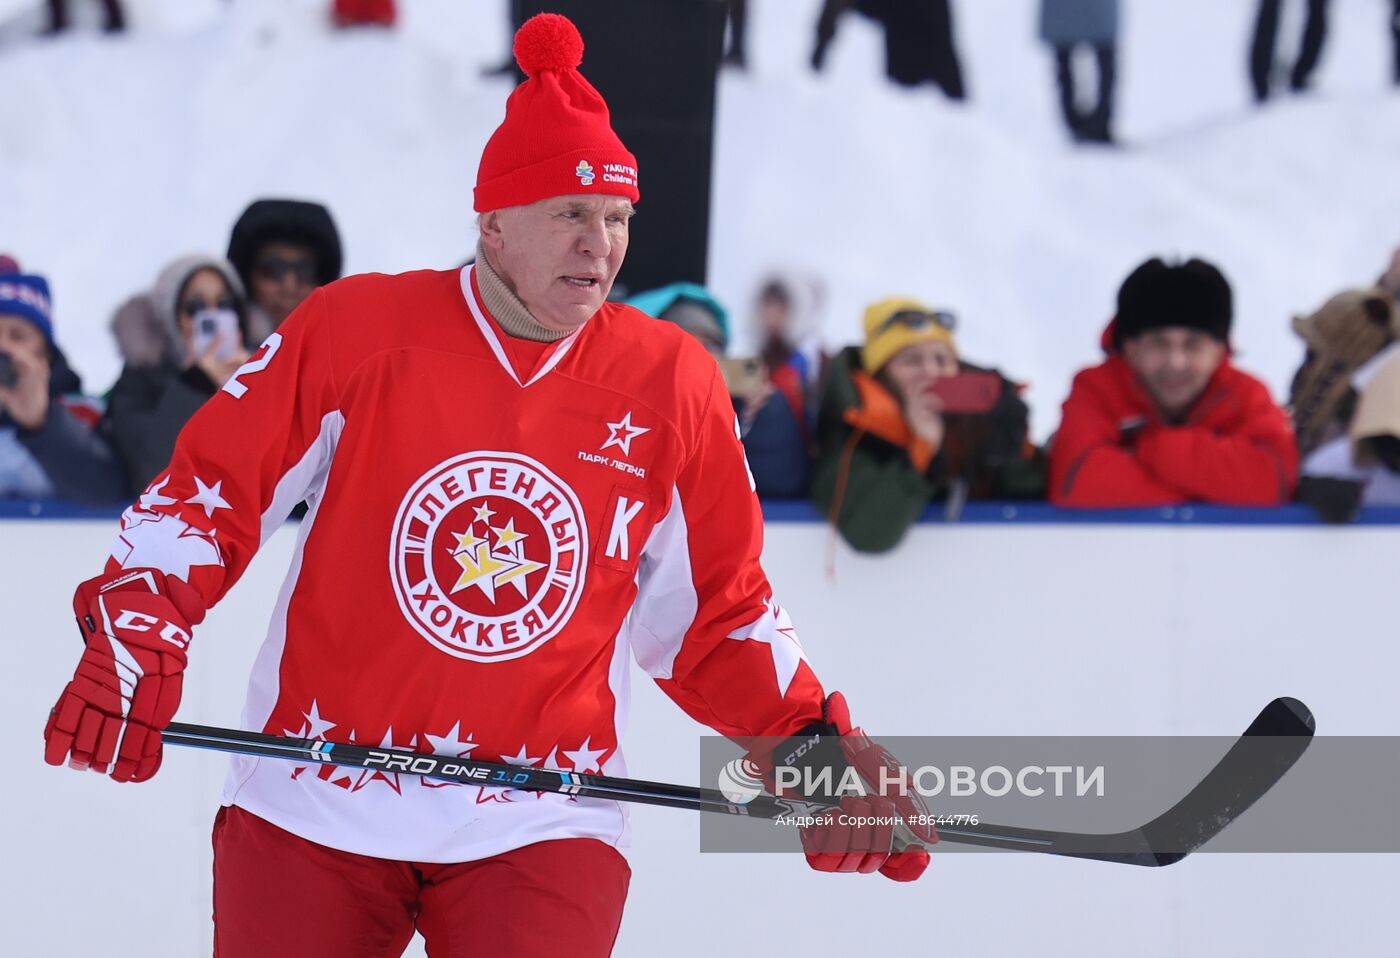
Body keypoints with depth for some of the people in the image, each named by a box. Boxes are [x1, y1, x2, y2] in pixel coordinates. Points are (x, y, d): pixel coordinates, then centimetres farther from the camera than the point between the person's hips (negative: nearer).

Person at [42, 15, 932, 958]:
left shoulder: (672, 384, 1)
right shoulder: (356, 330, -5)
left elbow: (717, 614, 11)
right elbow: (208, 488, 1)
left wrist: (816, 745, 3)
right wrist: (137, 636, -11)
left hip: (540, 820, 0)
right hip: (314, 805, 0)